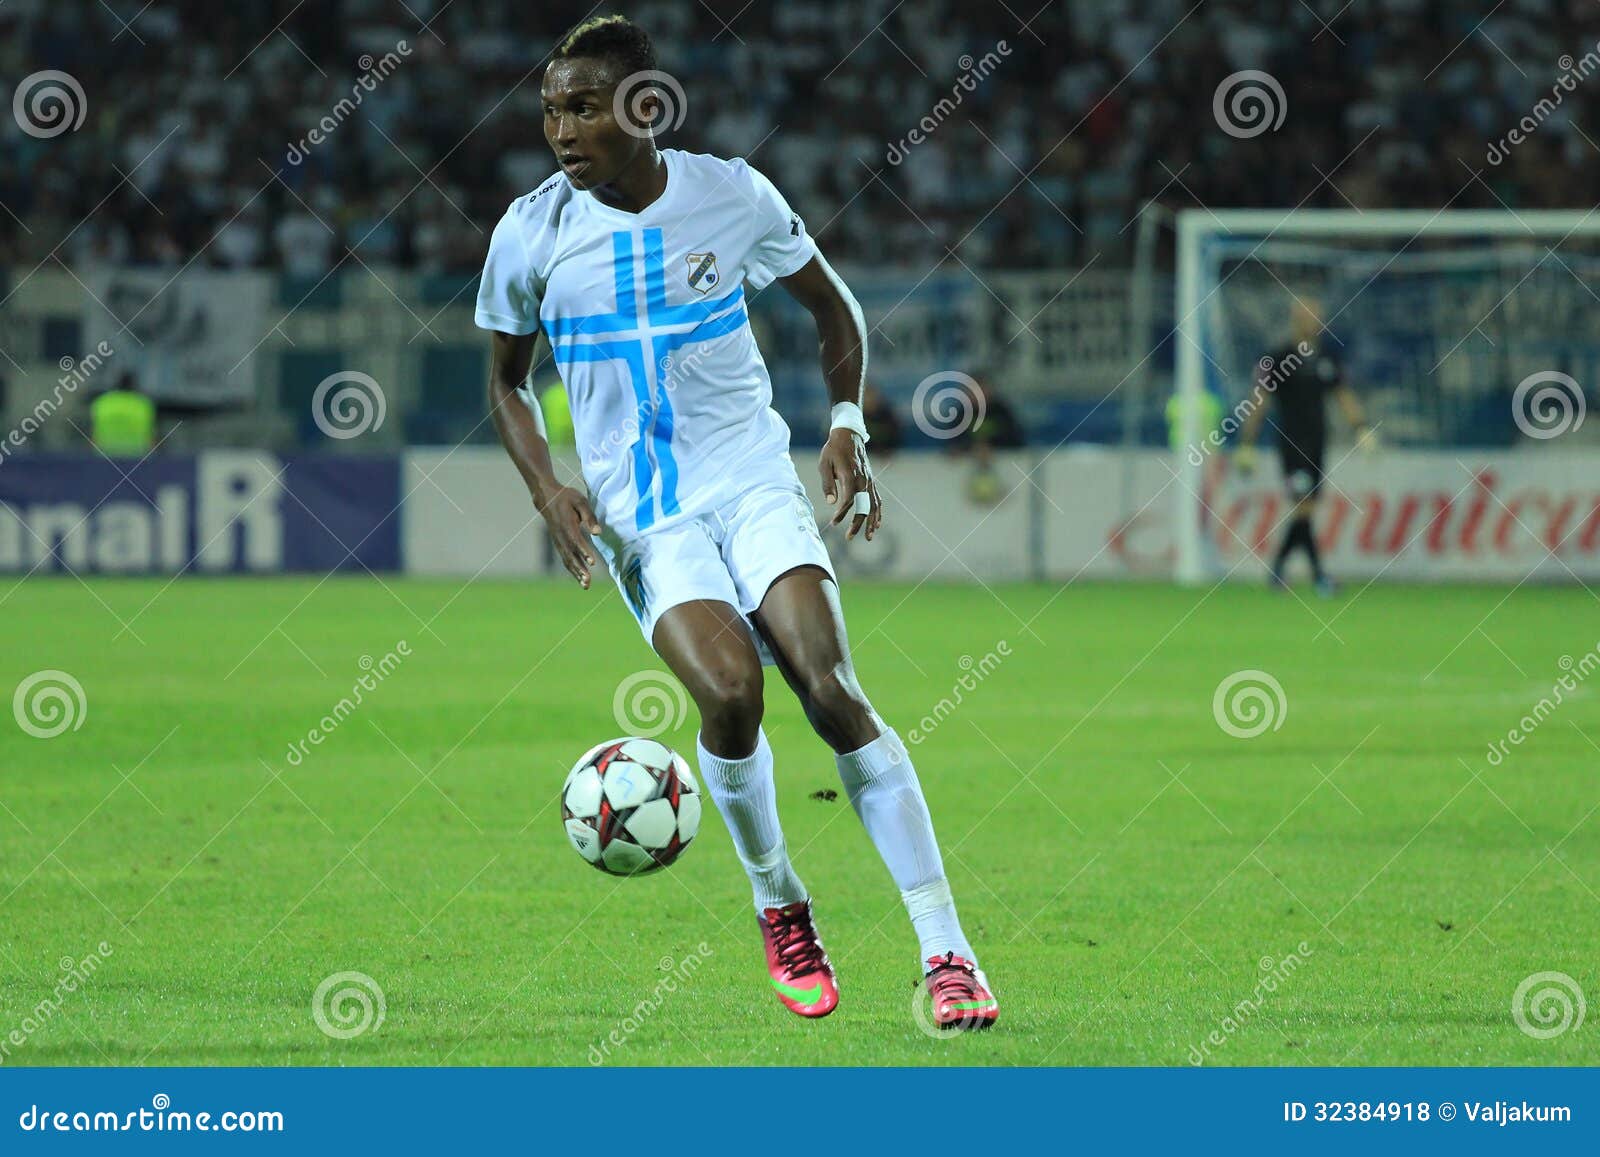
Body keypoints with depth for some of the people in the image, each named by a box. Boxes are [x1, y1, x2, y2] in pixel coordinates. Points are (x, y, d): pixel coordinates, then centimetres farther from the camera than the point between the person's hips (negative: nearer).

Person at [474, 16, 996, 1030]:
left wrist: (849, 427, 0)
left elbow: (833, 306, 14)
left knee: (831, 688, -19)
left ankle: (946, 952, -16)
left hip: (753, 484, 0)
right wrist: (548, 490, -3)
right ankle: (779, 905, 3)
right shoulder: (531, 234, -3)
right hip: (642, 516, 0)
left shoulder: (731, 196, -3)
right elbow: (507, 381, 13)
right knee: (729, 692, -25)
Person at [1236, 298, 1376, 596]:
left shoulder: (1327, 359, 12)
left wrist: (1362, 428, -1)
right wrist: (1246, 445, -7)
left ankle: (1277, 570, 22)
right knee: (1303, 506, -14)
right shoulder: (1277, 359, -5)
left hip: (1317, 443, 6)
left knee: (1305, 513, 8)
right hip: (1291, 444, -6)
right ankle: (1318, 574, -17)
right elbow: (1260, 403, -4)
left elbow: (1344, 396, 13)